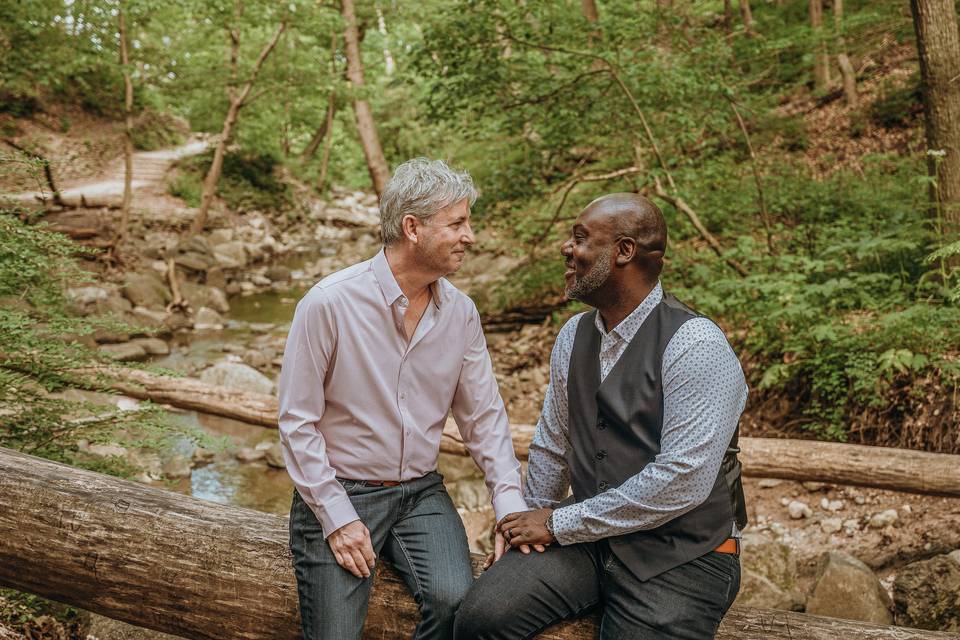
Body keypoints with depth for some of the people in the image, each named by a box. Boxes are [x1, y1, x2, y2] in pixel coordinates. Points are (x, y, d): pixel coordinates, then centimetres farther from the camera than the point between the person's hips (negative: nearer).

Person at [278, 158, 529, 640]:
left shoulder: (461, 313, 0)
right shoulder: (329, 303, -14)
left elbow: (483, 415, 5)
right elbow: (297, 422, -11)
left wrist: (510, 500, -7)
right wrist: (337, 517, -14)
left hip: (420, 492, 3)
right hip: (339, 492, -3)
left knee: (456, 601, -21)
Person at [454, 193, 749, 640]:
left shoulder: (696, 345, -17)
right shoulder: (574, 335, 5)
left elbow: (683, 479, -23)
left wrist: (561, 523, -16)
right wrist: (532, 526, 10)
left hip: (680, 557, -5)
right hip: (590, 539, 5)